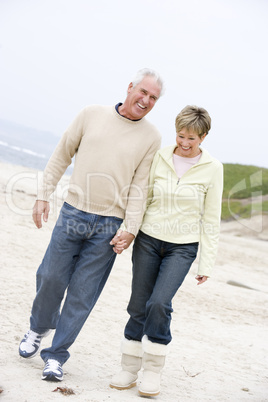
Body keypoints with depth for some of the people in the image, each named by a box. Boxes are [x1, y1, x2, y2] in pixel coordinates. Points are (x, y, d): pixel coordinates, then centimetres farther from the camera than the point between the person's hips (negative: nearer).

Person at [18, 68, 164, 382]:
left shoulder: (151, 137, 3)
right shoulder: (92, 114, 4)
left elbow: (140, 187, 1)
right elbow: (61, 156, 8)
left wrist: (131, 228, -7)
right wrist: (43, 196, 4)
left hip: (109, 225, 0)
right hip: (73, 213, 1)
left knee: (82, 293, 3)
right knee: (51, 277, 5)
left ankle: (56, 355, 16)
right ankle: (38, 328, 35)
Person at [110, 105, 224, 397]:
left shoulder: (212, 168, -3)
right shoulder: (159, 158, 1)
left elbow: (211, 219, 0)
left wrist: (206, 264, -1)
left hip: (182, 247, -2)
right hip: (148, 240, 2)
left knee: (159, 303, -17)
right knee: (138, 306, 3)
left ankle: (153, 371, 2)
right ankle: (129, 370, 18)